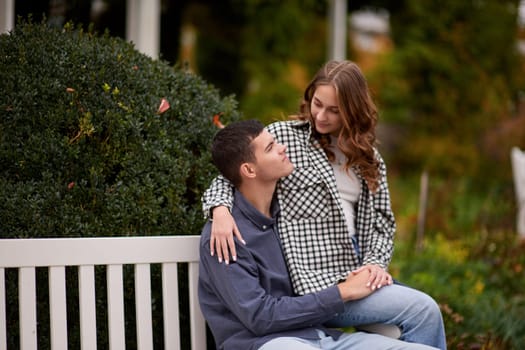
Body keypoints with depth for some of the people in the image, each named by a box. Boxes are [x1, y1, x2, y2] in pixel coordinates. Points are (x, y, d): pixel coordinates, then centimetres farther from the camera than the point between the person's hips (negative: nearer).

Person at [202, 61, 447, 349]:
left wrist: (376, 262, -6)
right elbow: (228, 178, 4)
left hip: (358, 271, 5)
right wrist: (220, 209, -18)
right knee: (422, 309, -19)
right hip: (317, 281, -5)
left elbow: (381, 220, 13)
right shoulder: (283, 135, 1)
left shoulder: (368, 156, 14)